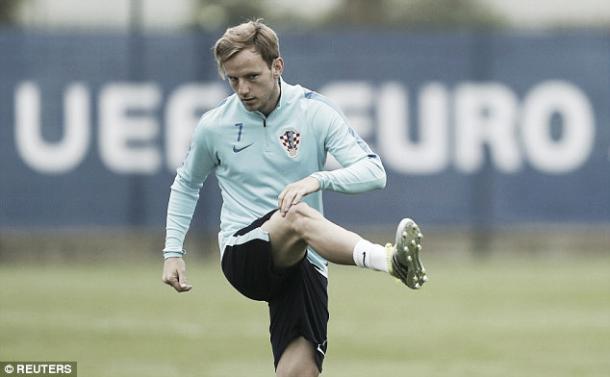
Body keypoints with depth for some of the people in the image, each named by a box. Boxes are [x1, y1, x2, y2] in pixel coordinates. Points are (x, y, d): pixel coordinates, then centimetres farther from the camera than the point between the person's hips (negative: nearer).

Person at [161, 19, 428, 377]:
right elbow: (186, 184, 25)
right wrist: (173, 252, 16)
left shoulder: (315, 112, 0)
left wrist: (318, 179, -28)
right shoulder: (214, 126, 5)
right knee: (297, 215, -38)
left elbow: (373, 171, -9)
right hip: (242, 252, -2)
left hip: (302, 260, 2)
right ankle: (389, 260, -65)